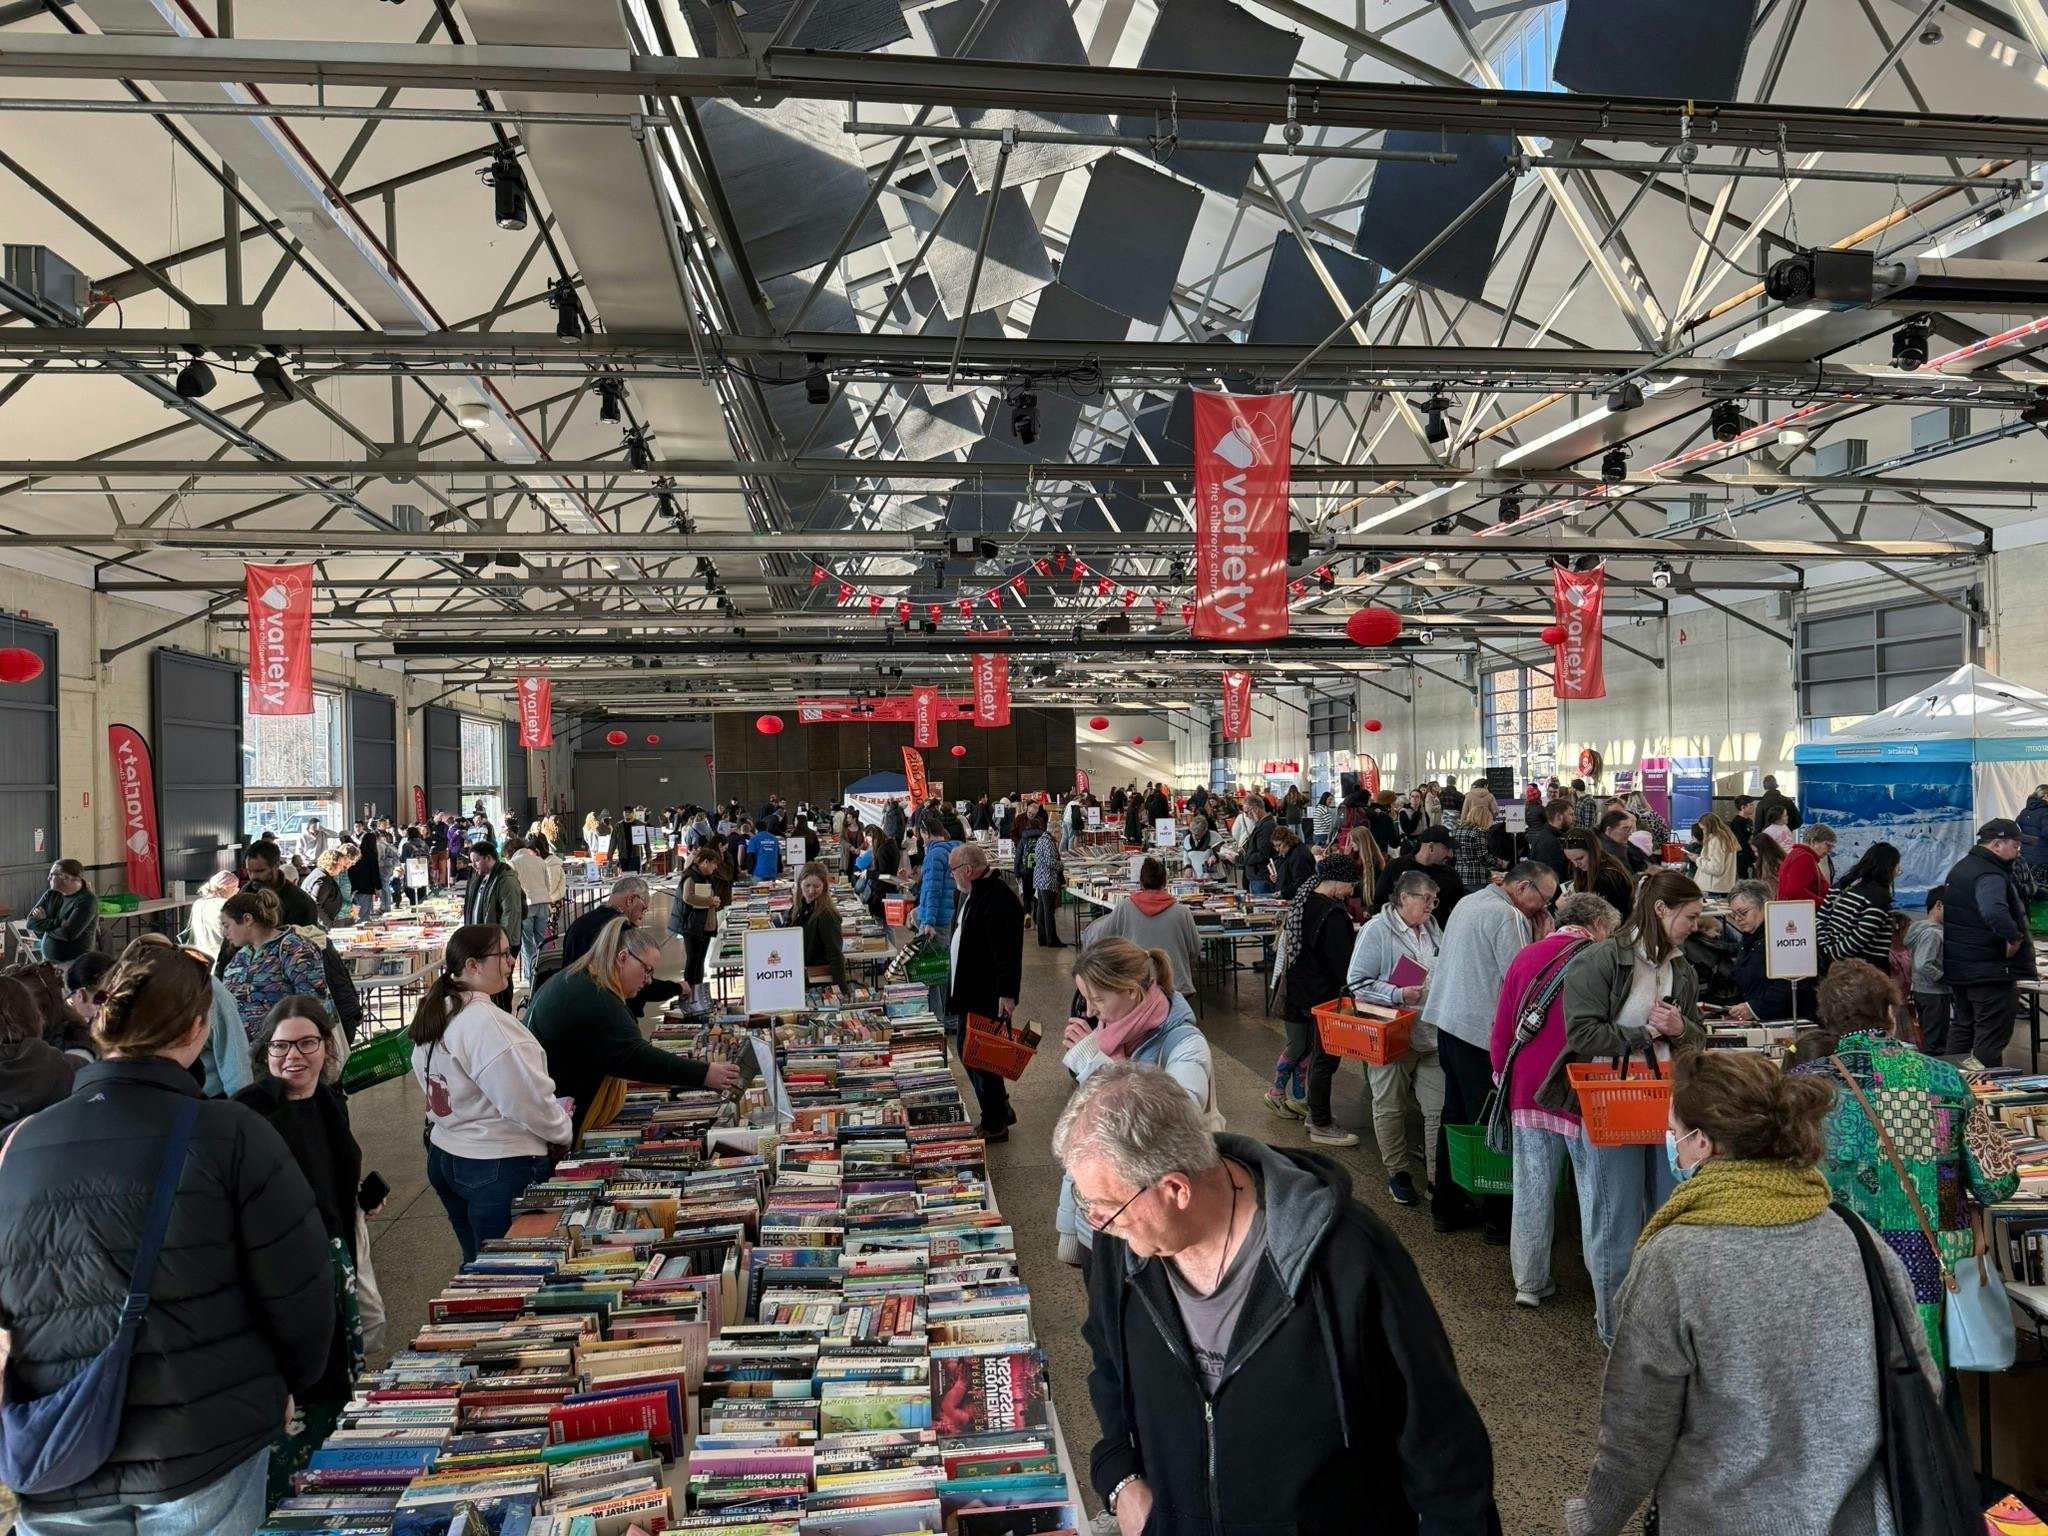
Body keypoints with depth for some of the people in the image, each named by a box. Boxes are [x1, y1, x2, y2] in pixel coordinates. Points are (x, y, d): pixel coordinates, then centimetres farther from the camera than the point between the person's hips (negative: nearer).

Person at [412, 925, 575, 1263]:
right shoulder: (486, 1023, -23)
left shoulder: (434, 1012, 5)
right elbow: (527, 1097, -23)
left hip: (444, 1155, 9)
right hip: (499, 1167, -9)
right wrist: (564, 1132, -5)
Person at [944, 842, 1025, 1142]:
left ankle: (995, 1124, 13)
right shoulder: (971, 894, 11)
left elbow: (1007, 952, -27)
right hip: (969, 992, 10)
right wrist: (955, 988, 24)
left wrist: (1007, 994, -30)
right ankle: (1000, 1111, 32)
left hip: (988, 997, -10)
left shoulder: (1000, 900, -23)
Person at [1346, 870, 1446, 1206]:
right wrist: (1400, 995, -20)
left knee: (1438, 1107, 2)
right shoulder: (1376, 931, -10)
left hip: (1432, 1035, 5)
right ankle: (1398, 1173, 24)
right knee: (1391, 1108, 8)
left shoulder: (1433, 929, 9)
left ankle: (1438, 1176, 12)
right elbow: (1357, 982, -14)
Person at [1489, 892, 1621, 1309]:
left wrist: (1503, 1074, 17)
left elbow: (1501, 1027, 8)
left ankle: (1529, 1283, 19)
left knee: (1532, 1187, 10)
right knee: (1595, 1188, 4)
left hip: (1527, 1088, 5)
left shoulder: (1525, 957, 7)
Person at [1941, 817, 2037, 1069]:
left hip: (1957, 967, 10)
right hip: (1989, 970, -10)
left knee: (1962, 1026, 17)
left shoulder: (1962, 867, 12)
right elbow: (1994, 912, -42)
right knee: (1993, 1032, -3)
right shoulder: (1990, 876, -21)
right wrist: (2013, 937, -27)